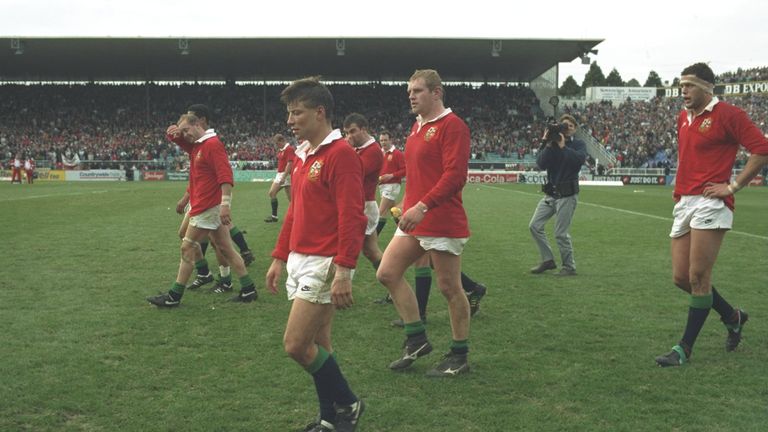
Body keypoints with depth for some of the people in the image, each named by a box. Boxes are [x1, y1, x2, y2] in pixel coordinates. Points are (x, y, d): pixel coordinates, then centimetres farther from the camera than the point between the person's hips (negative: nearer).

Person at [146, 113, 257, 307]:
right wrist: (173, 132, 3)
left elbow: (225, 176, -22)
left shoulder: (213, 144, -13)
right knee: (226, 249, 10)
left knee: (188, 248, -3)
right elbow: (177, 139, 28)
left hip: (208, 207, -9)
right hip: (208, 207, 9)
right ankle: (248, 290, 13)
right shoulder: (195, 146, 15)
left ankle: (174, 297, 6)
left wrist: (225, 204, -29)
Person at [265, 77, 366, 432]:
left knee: (296, 345, -8)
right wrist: (279, 258, 19)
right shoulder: (302, 155, 14)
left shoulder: (341, 154, -14)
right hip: (299, 262, 9)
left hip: (324, 265, -9)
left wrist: (343, 273, -25)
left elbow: (352, 218, -20)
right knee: (317, 345, 13)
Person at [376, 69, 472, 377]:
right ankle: (417, 340, 18)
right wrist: (407, 205, 16)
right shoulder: (417, 126, 15)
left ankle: (460, 357, 17)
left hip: (443, 222, -9)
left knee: (450, 288, 1)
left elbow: (455, 175, -22)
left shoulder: (452, 126, -12)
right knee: (387, 273, 6)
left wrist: (423, 206, -27)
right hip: (414, 220, 9)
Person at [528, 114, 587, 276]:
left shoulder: (579, 144, 0)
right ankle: (548, 260, 14)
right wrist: (548, 145, -15)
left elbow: (580, 159, -22)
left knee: (561, 233, -6)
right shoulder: (552, 143, 7)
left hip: (567, 195, -5)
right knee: (535, 226, 1)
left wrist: (563, 147, -21)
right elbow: (541, 164, -6)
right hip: (550, 193, 5)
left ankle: (569, 267, 9)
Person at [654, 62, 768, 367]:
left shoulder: (727, 114, -7)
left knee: (698, 278, -6)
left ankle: (685, 348, 4)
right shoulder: (683, 118, 16)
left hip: (710, 203, -8)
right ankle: (732, 317, 30)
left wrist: (732, 186, -13)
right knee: (681, 278, 8)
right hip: (684, 203, 8)